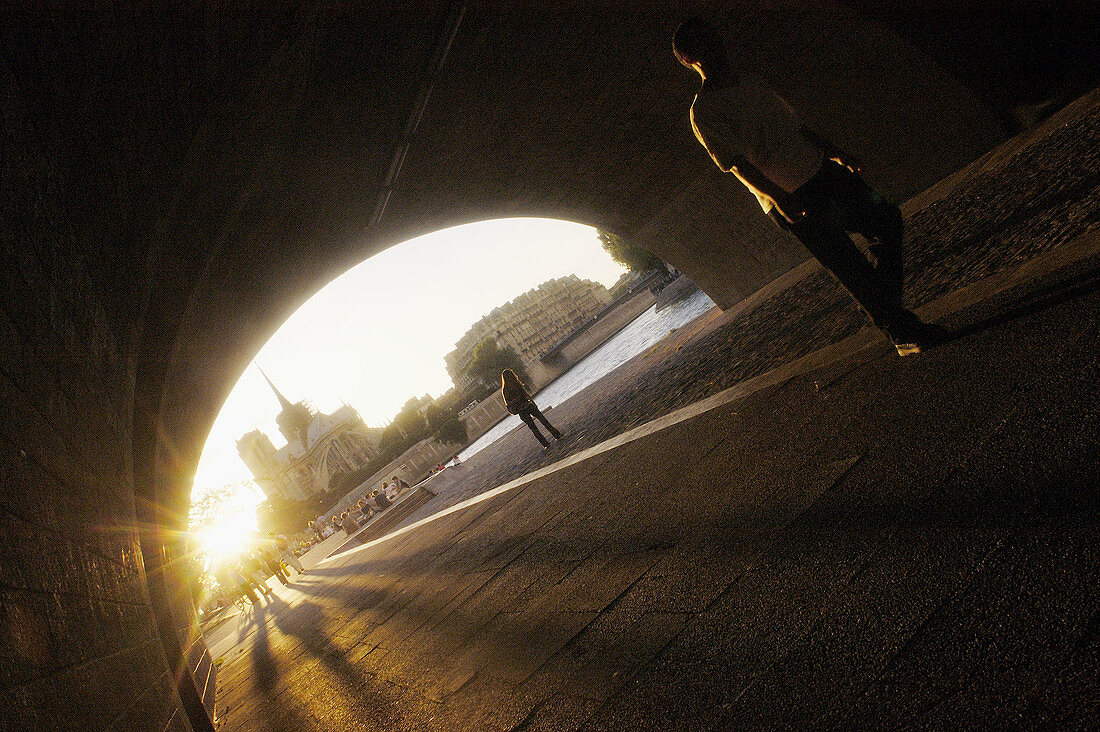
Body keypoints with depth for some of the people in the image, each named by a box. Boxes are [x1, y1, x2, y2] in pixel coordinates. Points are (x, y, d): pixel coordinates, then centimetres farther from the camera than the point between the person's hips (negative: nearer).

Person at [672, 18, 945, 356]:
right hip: (791, 202, -8)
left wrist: (836, 153, 21)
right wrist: (779, 199, -27)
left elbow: (796, 124, 21)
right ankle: (903, 333, 8)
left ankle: (889, 311, 21)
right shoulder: (704, 112, -10)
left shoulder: (753, 81, 15)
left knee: (887, 220, 9)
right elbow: (737, 163, -19)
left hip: (822, 170, 8)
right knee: (852, 270, -7)